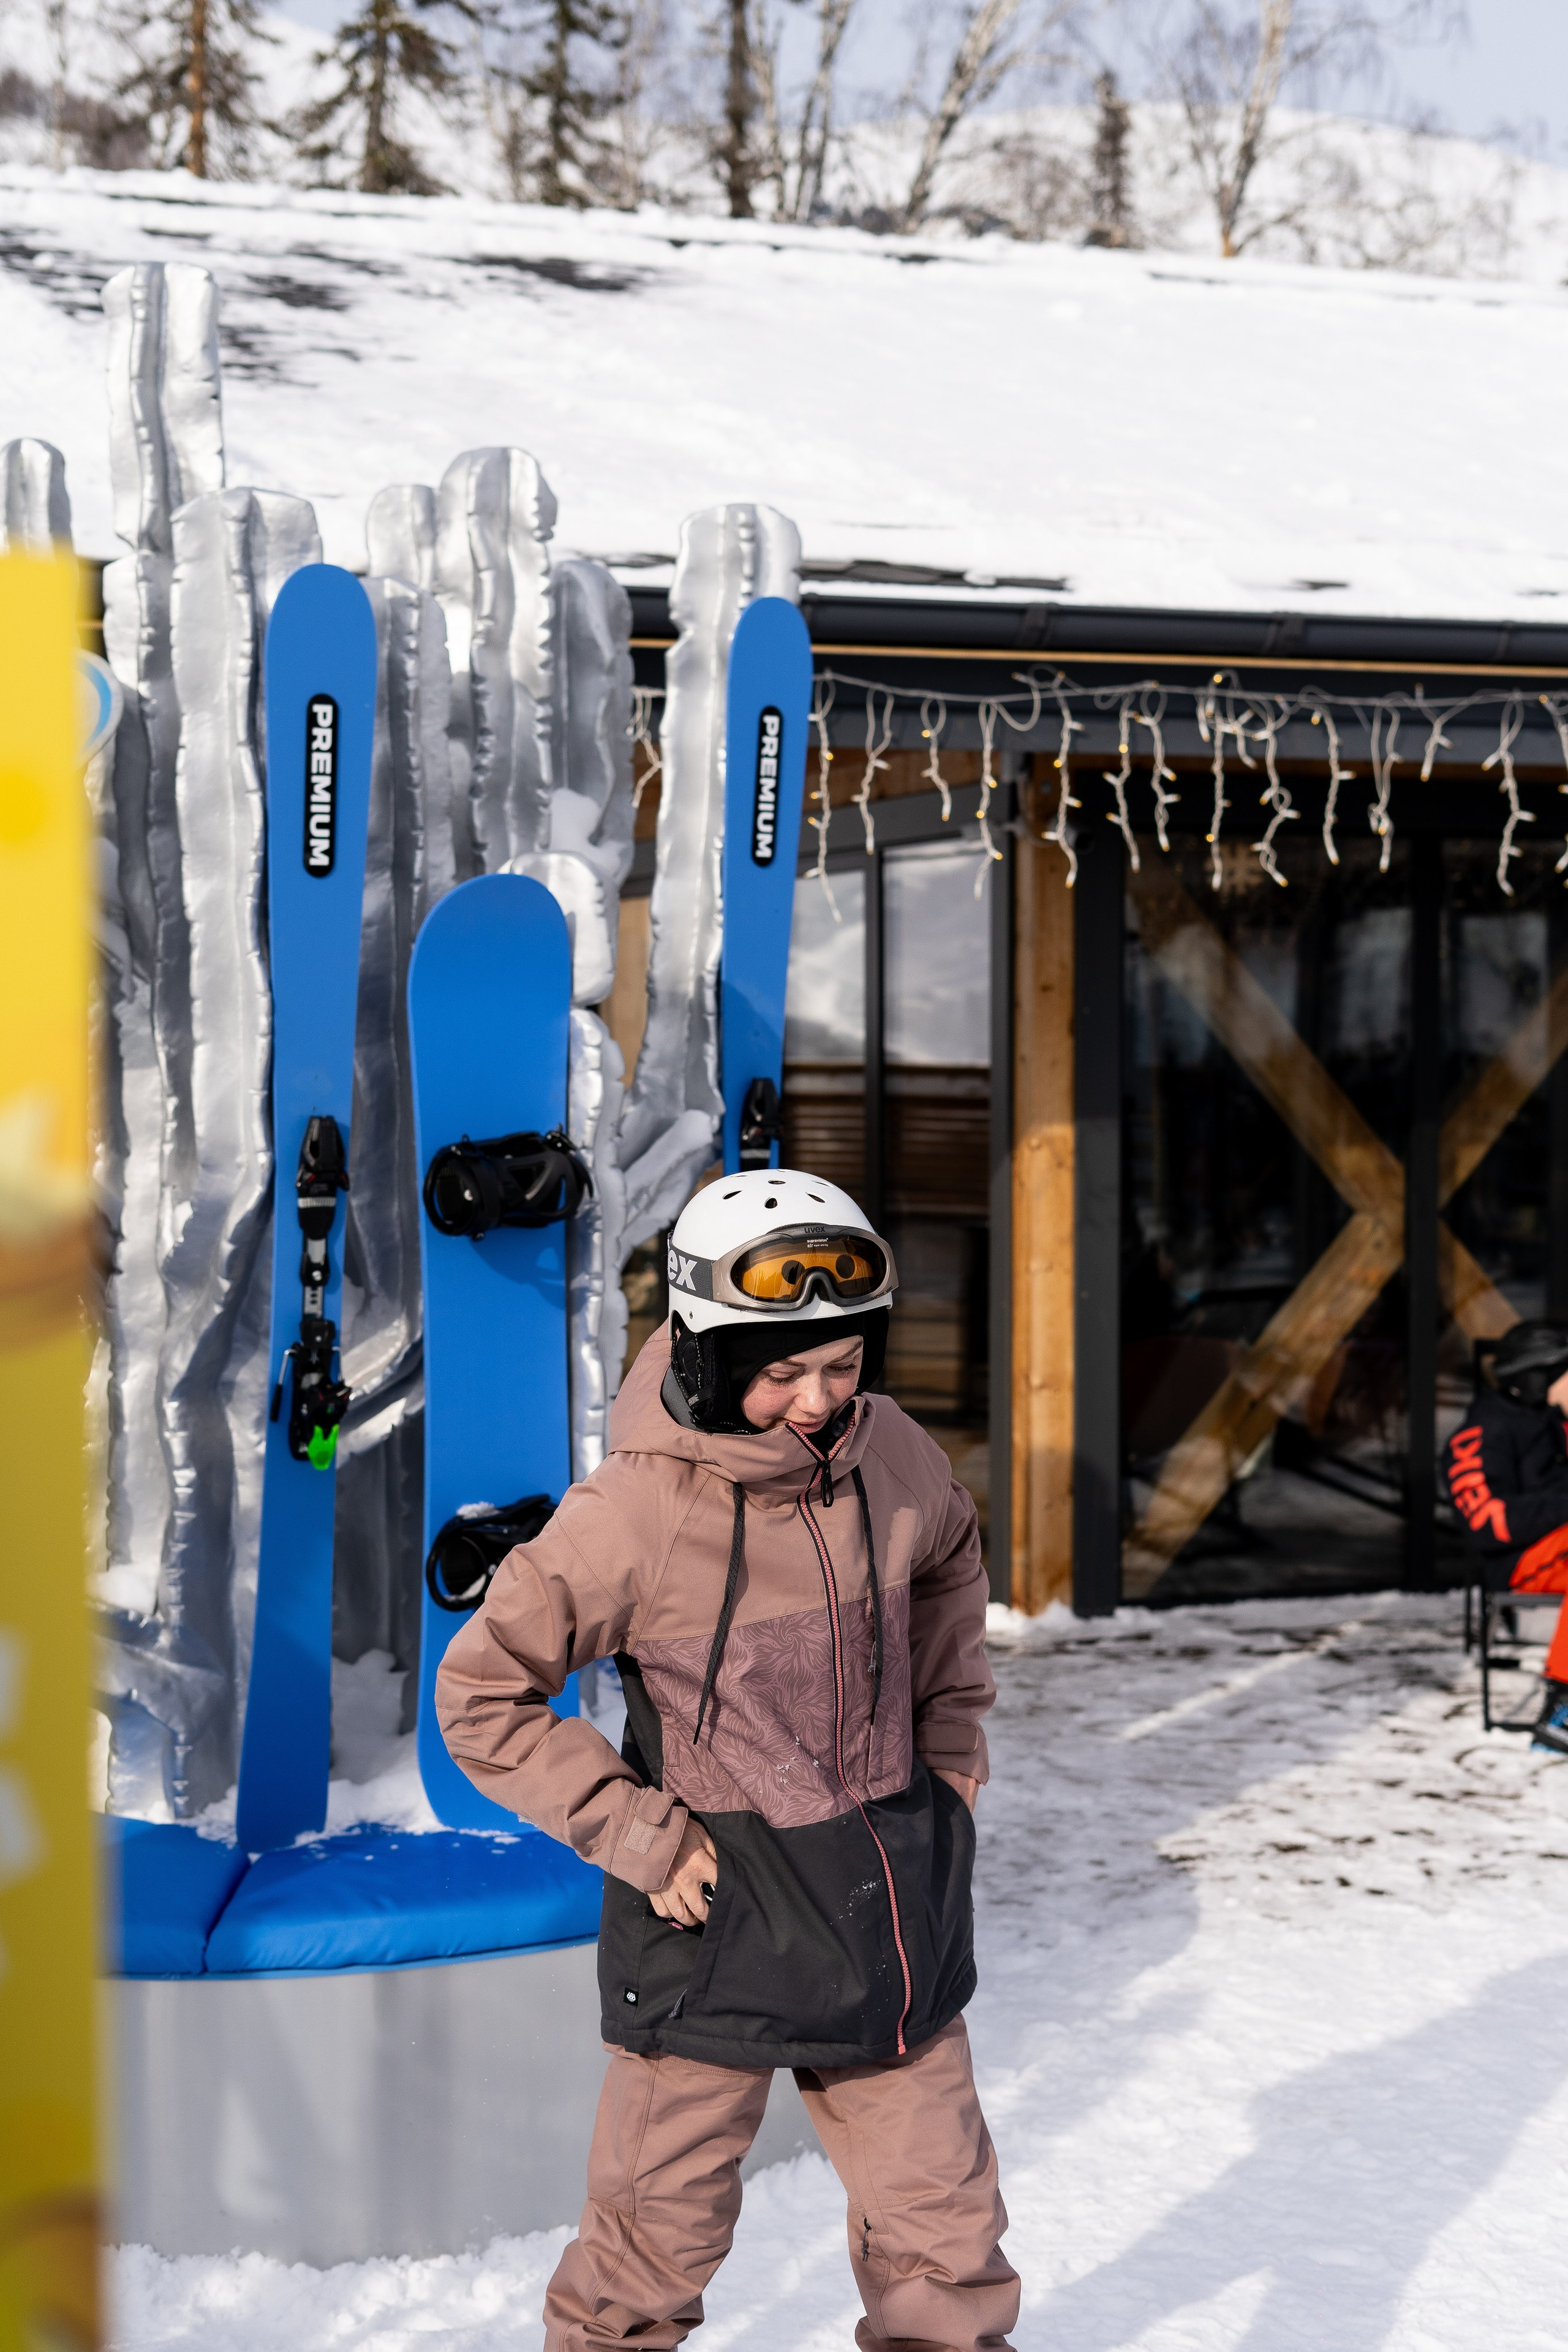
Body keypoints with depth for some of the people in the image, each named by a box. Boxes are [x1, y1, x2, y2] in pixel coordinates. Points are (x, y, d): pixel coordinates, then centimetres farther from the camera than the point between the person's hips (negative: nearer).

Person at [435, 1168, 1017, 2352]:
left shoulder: (893, 1457, -4)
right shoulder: (633, 1516, -18)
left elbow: (950, 1565, 21)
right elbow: (484, 1698, -9)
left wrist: (951, 1727, 13)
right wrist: (637, 1835, -13)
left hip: (889, 1890, 4)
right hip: (717, 1910, -4)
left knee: (944, 2227, 11)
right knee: (661, 2225, 7)